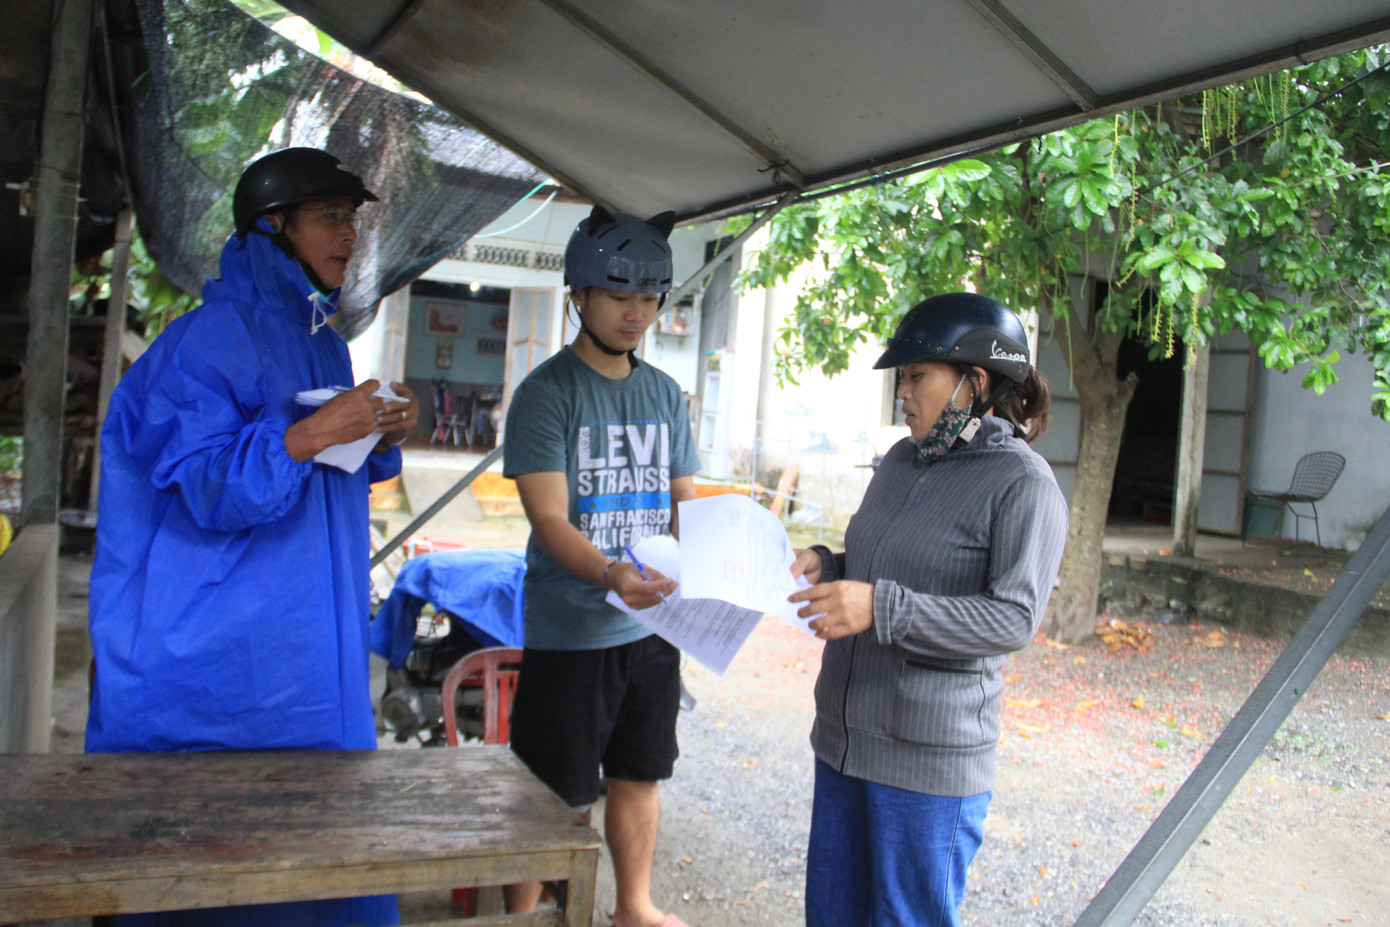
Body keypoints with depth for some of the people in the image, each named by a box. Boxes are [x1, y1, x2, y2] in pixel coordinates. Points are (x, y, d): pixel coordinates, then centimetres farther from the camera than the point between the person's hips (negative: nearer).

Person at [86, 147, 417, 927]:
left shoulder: (325, 343, 14)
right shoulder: (207, 342, -12)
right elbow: (200, 490, -18)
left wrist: (383, 438, 3)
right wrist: (312, 435, -27)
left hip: (308, 651, 8)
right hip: (214, 658, -8)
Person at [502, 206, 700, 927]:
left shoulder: (664, 394, 9)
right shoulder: (546, 392, -9)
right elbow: (550, 521, -17)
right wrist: (611, 574, -36)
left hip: (653, 627, 6)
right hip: (569, 634, -5)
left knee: (640, 775, 19)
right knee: (557, 801, 2)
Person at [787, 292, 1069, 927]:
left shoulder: (1024, 485, -12)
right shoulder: (902, 460, 11)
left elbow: (1014, 619, -19)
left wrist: (882, 608, -27)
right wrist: (825, 567, 1)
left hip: (928, 759, -7)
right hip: (842, 735, 8)